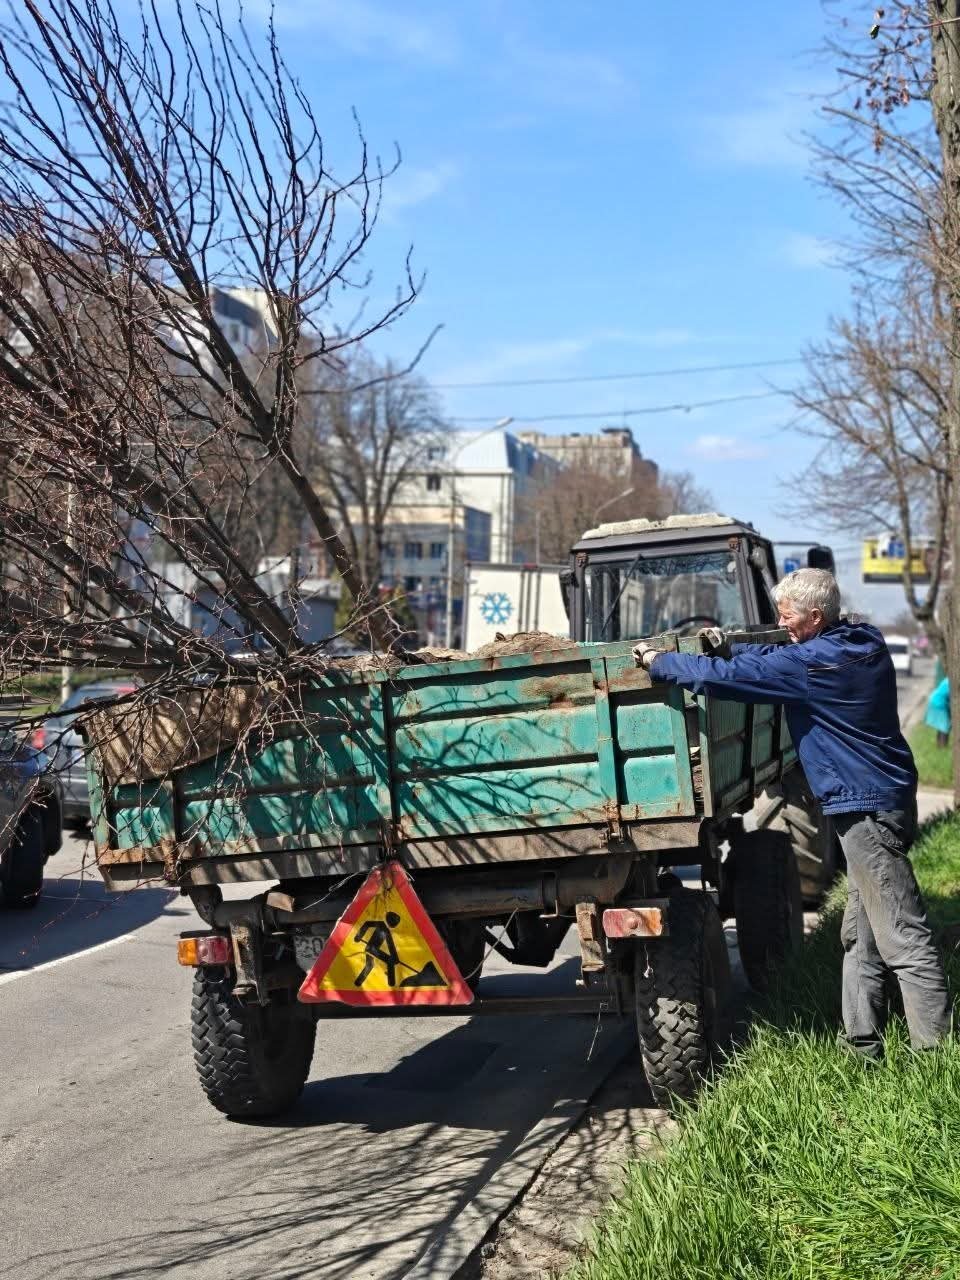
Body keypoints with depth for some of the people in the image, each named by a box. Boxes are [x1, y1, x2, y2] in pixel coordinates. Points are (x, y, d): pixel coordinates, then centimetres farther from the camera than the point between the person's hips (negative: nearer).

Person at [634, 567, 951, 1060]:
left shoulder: (817, 662, -19)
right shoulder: (862, 642, 9)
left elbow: (723, 677, -18)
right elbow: (776, 658, 24)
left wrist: (659, 661, -4)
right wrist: (729, 646, 14)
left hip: (867, 807, -10)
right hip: (881, 798, 10)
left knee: (903, 937, -7)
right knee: (860, 934, 15)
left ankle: (936, 1052, -3)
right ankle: (862, 1045, 22)